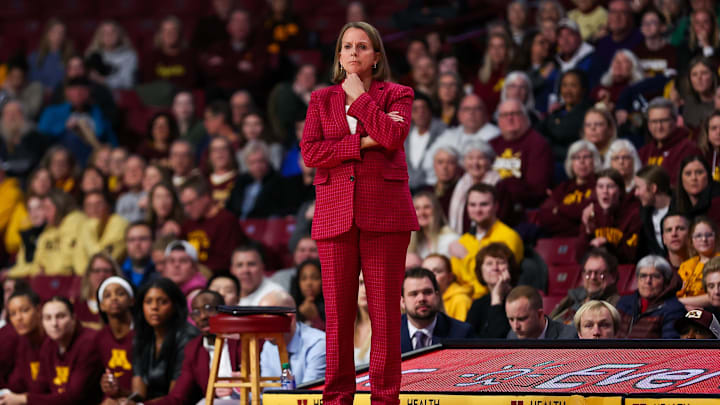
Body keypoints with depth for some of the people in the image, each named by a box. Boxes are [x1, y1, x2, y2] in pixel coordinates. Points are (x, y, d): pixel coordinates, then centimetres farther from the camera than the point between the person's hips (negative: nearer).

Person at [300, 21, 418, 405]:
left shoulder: (397, 95, 8)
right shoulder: (321, 99, 13)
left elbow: (393, 136, -13)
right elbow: (310, 153, -2)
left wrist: (359, 98, -4)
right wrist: (364, 143, -9)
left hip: (384, 213, -2)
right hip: (336, 212, 2)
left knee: (385, 308, -3)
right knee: (338, 309, 0)